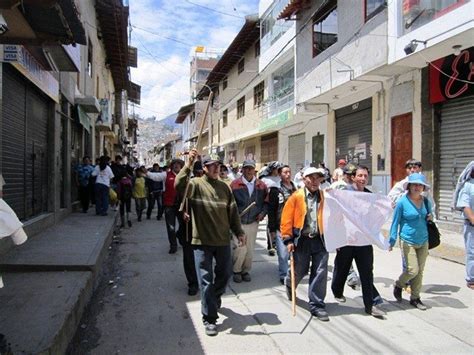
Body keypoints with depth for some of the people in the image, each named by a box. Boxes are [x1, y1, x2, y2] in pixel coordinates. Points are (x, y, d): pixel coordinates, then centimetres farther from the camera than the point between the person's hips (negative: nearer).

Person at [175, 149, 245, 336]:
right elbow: (179, 185, -28)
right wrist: (188, 165, -36)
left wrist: (239, 232, 7)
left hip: (223, 240, 5)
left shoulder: (224, 187, 7)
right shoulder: (196, 184, -6)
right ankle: (209, 318, 13)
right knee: (206, 280, 1)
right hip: (203, 241, -5)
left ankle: (214, 300, 47)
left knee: (224, 274, 19)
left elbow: (232, 212, 10)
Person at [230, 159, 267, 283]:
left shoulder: (261, 185, 2)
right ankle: (236, 270, 17)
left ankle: (246, 271, 30)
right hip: (238, 222, -3)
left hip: (253, 222, 3)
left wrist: (263, 212, -2)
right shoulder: (235, 184, -7)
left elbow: (266, 201, 12)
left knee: (250, 250, 10)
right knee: (240, 248, -7)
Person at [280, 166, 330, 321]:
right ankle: (290, 286, 46)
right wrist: (288, 239, -9)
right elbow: (286, 219, -6)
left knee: (320, 272, -1)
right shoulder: (296, 197, -5)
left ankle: (317, 305, 12)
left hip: (320, 239, 2)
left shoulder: (325, 197, 5)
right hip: (302, 240, -2)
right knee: (299, 271, 11)